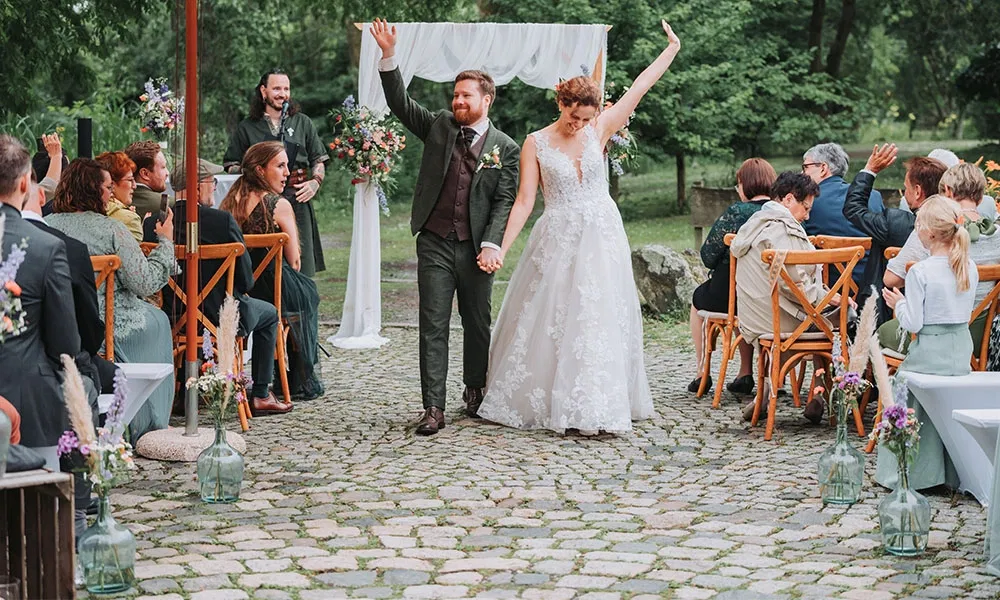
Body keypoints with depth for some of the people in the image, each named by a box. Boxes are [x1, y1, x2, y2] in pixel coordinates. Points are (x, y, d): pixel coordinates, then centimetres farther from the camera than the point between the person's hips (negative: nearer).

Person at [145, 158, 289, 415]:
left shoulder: (152, 223, -8)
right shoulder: (222, 221, -20)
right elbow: (246, 279, -14)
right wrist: (240, 289, 8)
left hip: (173, 317, 5)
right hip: (220, 316, -5)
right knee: (269, 314, 27)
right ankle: (260, 396, 24)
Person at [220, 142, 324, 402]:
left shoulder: (230, 201, 7)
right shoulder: (278, 204, -11)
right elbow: (294, 261, -7)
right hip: (270, 291, -6)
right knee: (307, 291, 26)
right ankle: (303, 381, 29)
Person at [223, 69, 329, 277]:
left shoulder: (303, 123, 15)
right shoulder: (247, 127, 11)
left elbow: (319, 160, 17)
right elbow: (231, 165, 12)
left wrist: (315, 182, -2)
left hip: (297, 200, 1)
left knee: (301, 259, -6)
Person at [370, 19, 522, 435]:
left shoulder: (505, 147, 2)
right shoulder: (439, 126, 8)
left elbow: (504, 201, -2)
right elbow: (400, 103, 1)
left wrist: (491, 245, -14)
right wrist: (388, 56, -12)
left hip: (476, 248, -1)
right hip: (434, 244, 1)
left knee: (478, 325, 11)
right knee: (433, 326, -4)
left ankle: (475, 393, 30)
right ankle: (433, 409, -5)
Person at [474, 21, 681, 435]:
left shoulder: (599, 131, 2)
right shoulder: (536, 144, -2)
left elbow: (639, 88, 5)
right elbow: (524, 201, -5)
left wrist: (672, 49, 6)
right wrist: (503, 247, -15)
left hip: (602, 238, 2)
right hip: (557, 241, -1)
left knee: (599, 320, -1)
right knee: (547, 320, 0)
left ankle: (594, 407, 5)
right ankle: (537, 400, 11)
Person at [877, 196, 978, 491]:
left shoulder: (920, 272, -17)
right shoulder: (970, 268, 0)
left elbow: (913, 323, -16)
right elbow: (966, 311, 12)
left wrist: (899, 303, 3)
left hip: (928, 353, -6)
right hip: (961, 348, 6)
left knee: (912, 410, 7)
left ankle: (909, 474, 12)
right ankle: (956, 474, 21)